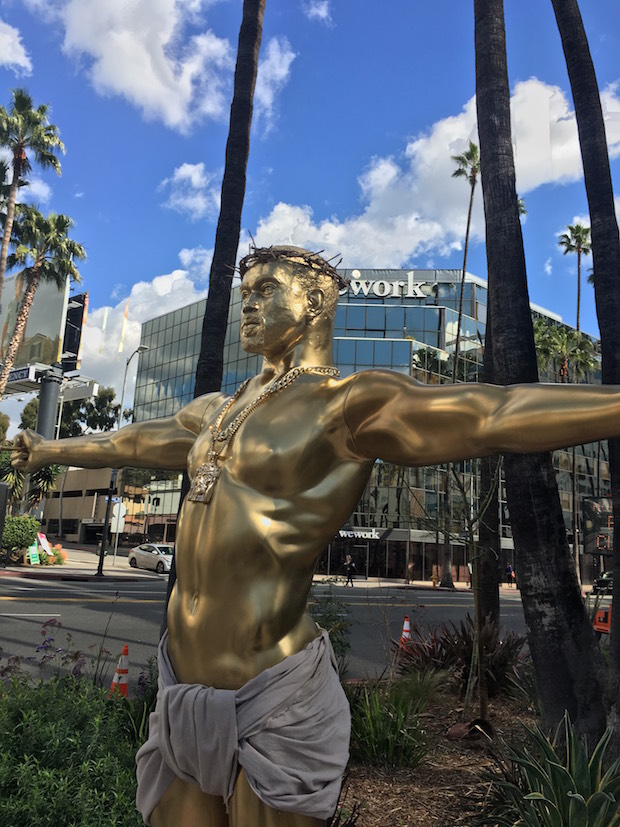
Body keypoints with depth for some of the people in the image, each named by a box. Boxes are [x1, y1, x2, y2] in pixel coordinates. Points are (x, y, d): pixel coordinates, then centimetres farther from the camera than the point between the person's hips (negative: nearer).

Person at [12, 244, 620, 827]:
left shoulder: (351, 405, -10)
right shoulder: (217, 412, 12)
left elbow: (496, 414, -22)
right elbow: (127, 443, 29)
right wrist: (48, 450, 43)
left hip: (273, 700, -7)